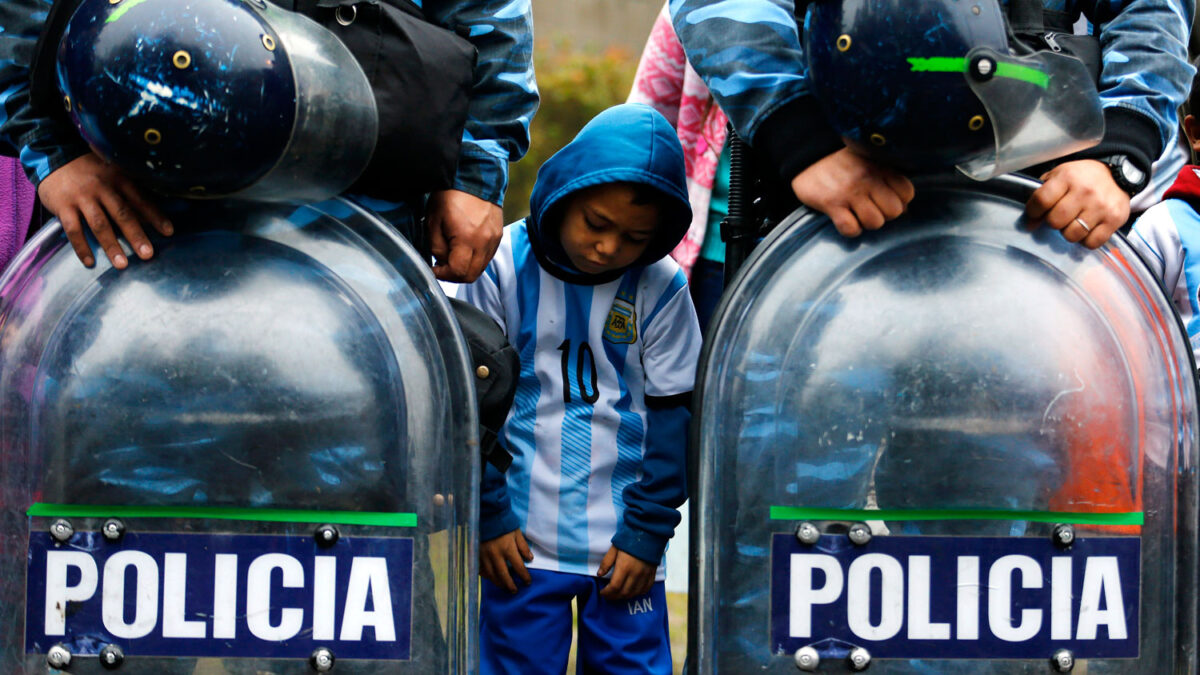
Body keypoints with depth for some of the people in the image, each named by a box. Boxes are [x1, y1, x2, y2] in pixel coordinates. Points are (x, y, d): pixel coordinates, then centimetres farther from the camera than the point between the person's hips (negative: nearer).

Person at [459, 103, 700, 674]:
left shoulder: (663, 290, -1)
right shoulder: (503, 268, -4)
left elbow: (672, 417, 4)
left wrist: (647, 533, 0)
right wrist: (488, 518, -3)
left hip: (625, 544, 1)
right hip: (524, 541, -1)